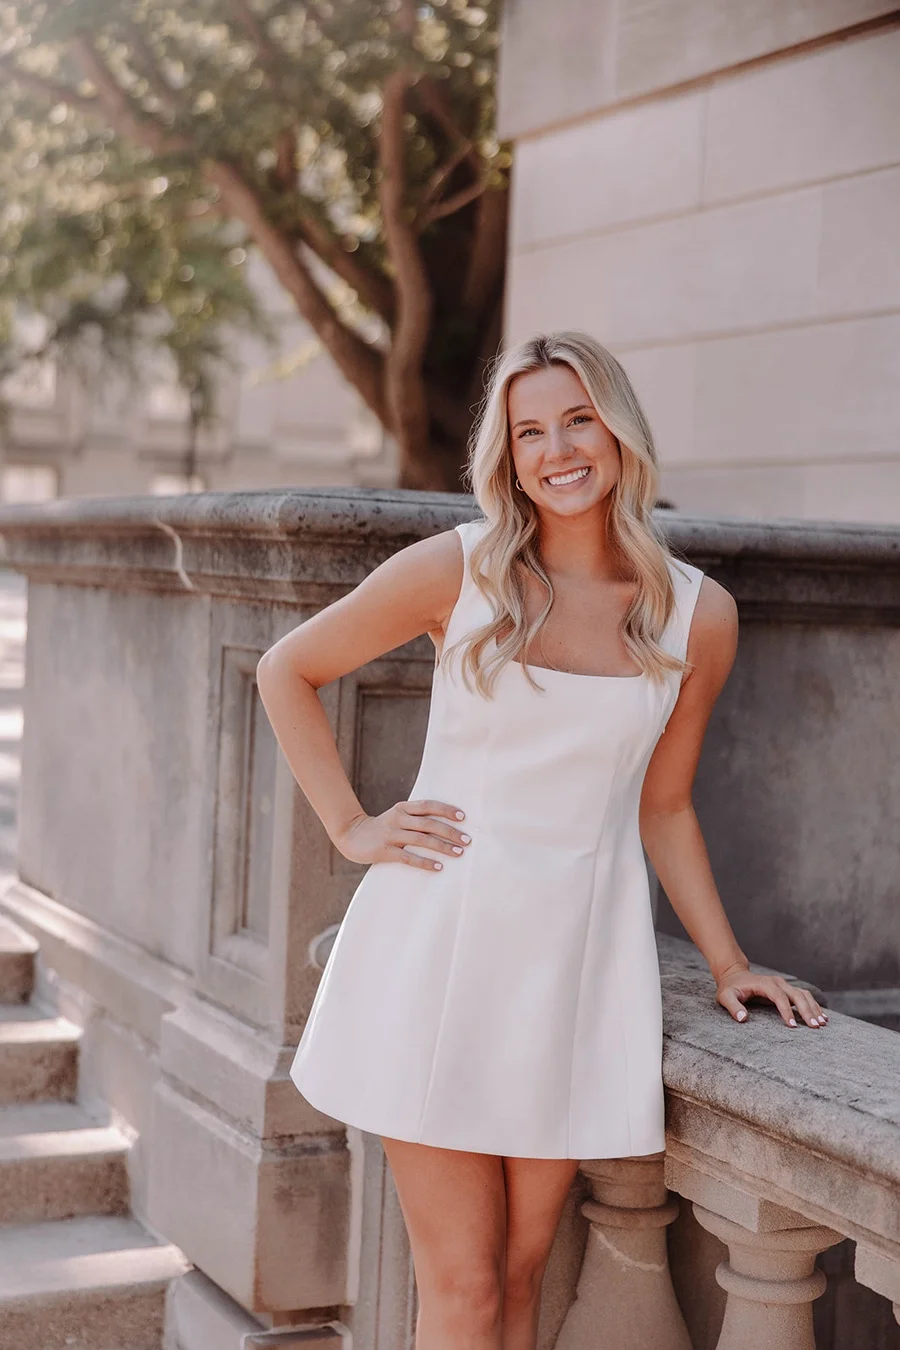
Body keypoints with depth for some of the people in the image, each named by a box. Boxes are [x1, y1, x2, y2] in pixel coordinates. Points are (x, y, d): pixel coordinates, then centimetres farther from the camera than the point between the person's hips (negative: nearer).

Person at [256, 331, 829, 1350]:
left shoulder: (698, 615, 2)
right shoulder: (455, 570, -4)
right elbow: (286, 671, 7)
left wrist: (726, 962, 10)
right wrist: (349, 827, 0)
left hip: (577, 953, 2)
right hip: (440, 937, -2)